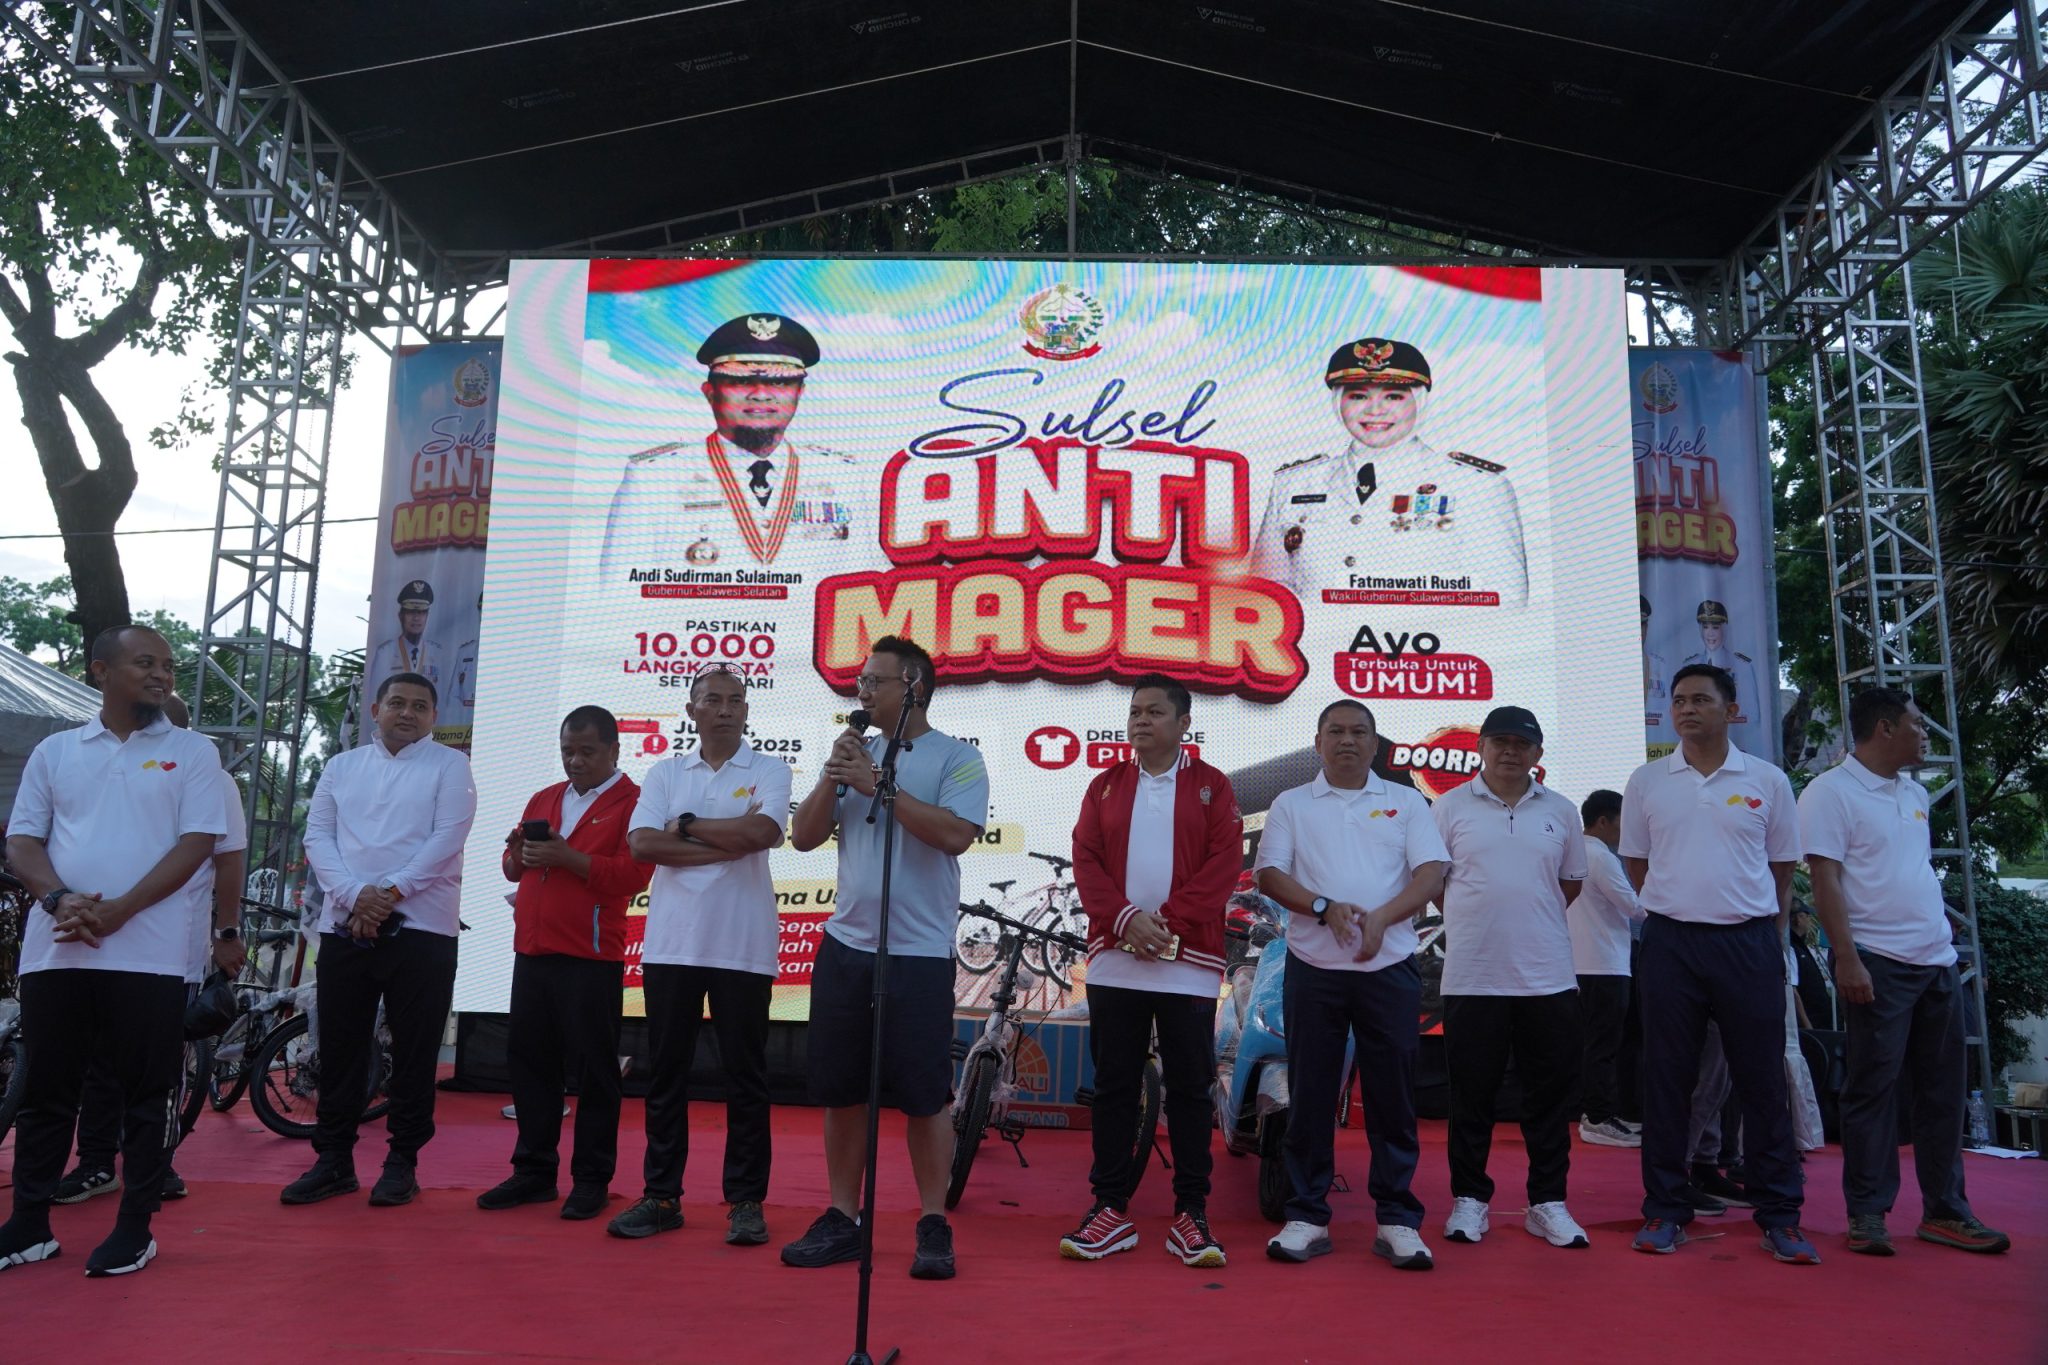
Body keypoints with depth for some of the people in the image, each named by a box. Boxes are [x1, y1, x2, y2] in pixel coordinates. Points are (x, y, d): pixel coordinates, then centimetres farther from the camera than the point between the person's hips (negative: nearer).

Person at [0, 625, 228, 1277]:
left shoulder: (192, 753, 4)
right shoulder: (54, 751, 12)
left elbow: (196, 844, -5)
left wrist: (118, 910, -15)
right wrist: (60, 900, -12)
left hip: (148, 950, -3)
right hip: (55, 948, 3)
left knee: (148, 1094, 2)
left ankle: (135, 1228, 12)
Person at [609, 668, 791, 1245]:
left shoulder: (768, 769, 4)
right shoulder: (665, 773, 10)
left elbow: (762, 831, -15)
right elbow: (643, 844, -5)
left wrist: (686, 825, -5)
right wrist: (728, 843, -10)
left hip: (743, 947, -2)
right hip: (671, 943, 3)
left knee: (745, 1075, 3)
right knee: (666, 1072, 8)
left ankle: (747, 1201, 12)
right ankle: (661, 1196, 18)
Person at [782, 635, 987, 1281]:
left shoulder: (956, 759, -3)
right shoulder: (855, 755, 13)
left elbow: (956, 833, -19)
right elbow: (804, 836, 8)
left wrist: (880, 785, -17)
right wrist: (834, 777, -8)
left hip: (920, 951, -5)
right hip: (845, 945, 5)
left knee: (925, 1095, 0)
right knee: (841, 1090, 10)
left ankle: (934, 1225, 14)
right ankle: (842, 1220, 22)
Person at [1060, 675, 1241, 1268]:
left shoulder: (1212, 787, 5)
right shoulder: (1106, 785, 11)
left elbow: (1224, 865, -4)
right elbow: (1086, 861, 3)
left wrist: (1170, 921, -14)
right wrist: (1126, 918, -13)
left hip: (1189, 962, -2)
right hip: (1113, 960, 2)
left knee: (1189, 1089, 4)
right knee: (1113, 1086, 6)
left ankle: (1191, 1215, 12)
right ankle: (1110, 1209, 15)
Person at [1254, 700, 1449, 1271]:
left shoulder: (1406, 802, 11)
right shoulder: (1291, 805, 11)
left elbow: (1432, 872, 0)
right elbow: (1269, 874, 2)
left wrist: (1380, 918, -16)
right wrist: (1325, 908, -15)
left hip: (1390, 967, 0)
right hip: (1313, 967, 0)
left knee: (1392, 1094, 3)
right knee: (1310, 1095, 3)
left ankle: (1397, 1220, 11)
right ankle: (1307, 1217, 12)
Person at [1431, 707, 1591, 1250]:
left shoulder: (1561, 812, 9)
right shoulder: (1451, 806, 2)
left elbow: (1571, 882, 18)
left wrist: (1528, 917, 8)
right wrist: (1479, 920, 4)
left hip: (1549, 975, 2)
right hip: (1472, 975, -2)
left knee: (1551, 1093, 6)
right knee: (1471, 1093, 5)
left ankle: (1548, 1202, 18)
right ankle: (1469, 1199, 16)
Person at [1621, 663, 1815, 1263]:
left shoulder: (1767, 781, 3)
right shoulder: (1646, 782, 5)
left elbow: (1782, 870, 10)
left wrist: (1760, 926, 7)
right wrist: (1683, 908, 8)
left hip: (1749, 942, 0)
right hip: (1671, 943, 1)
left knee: (1762, 1079, 4)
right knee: (1665, 1078, 4)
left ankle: (1779, 1214, 14)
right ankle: (1665, 1210, 13)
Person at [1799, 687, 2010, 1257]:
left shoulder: (1916, 794, 17)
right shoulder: (1831, 792, -7)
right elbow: (1825, 882, -13)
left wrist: (1942, 941, 16)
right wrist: (1846, 958, -20)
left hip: (1937, 961, 8)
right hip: (1877, 963, -8)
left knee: (1942, 1089, 10)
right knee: (1874, 1088, -3)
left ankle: (1945, 1210, 19)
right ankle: (1867, 1213, 4)